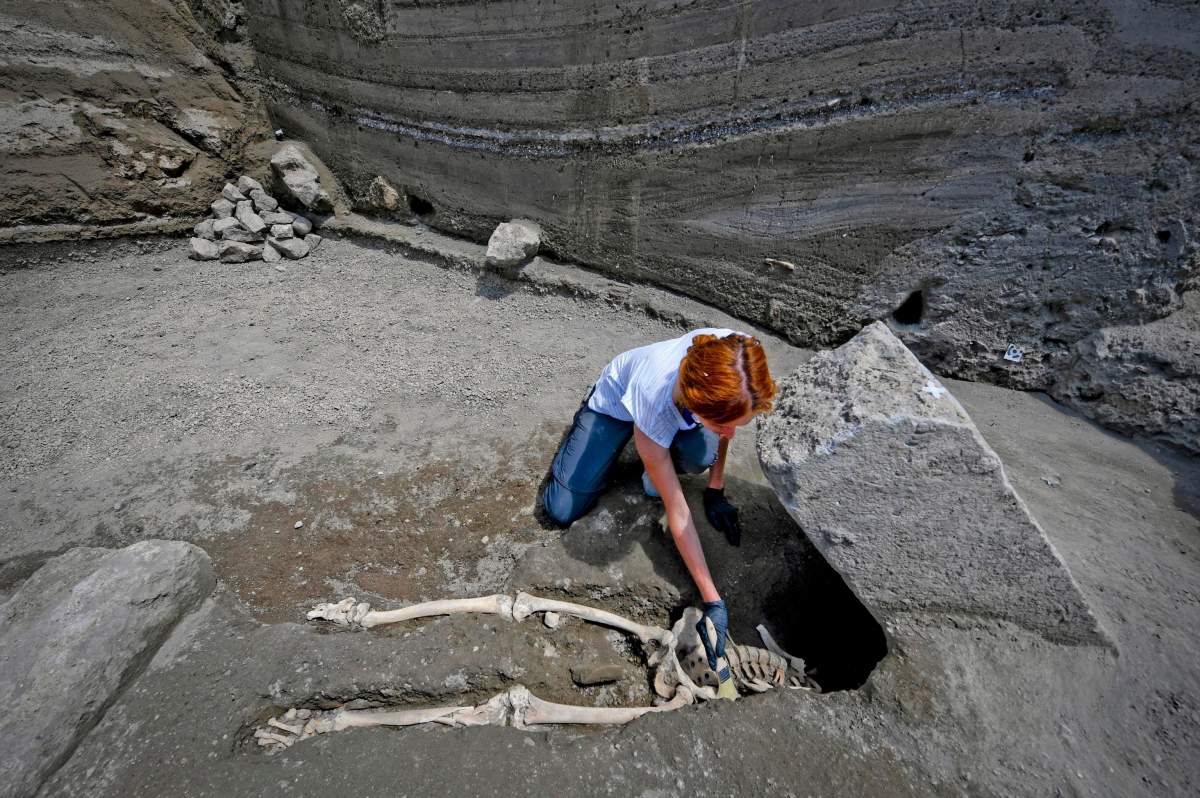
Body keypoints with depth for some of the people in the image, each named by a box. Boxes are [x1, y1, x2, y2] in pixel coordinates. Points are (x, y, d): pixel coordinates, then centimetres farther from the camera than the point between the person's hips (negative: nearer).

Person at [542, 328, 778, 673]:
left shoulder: (734, 354, -35)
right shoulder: (655, 407, -44)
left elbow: (729, 419, -9)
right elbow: (677, 512, -32)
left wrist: (715, 490, -7)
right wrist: (712, 601, -29)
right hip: (616, 401, -3)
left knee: (700, 456, -33)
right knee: (562, 509, -9)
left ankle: (661, 465, 5)